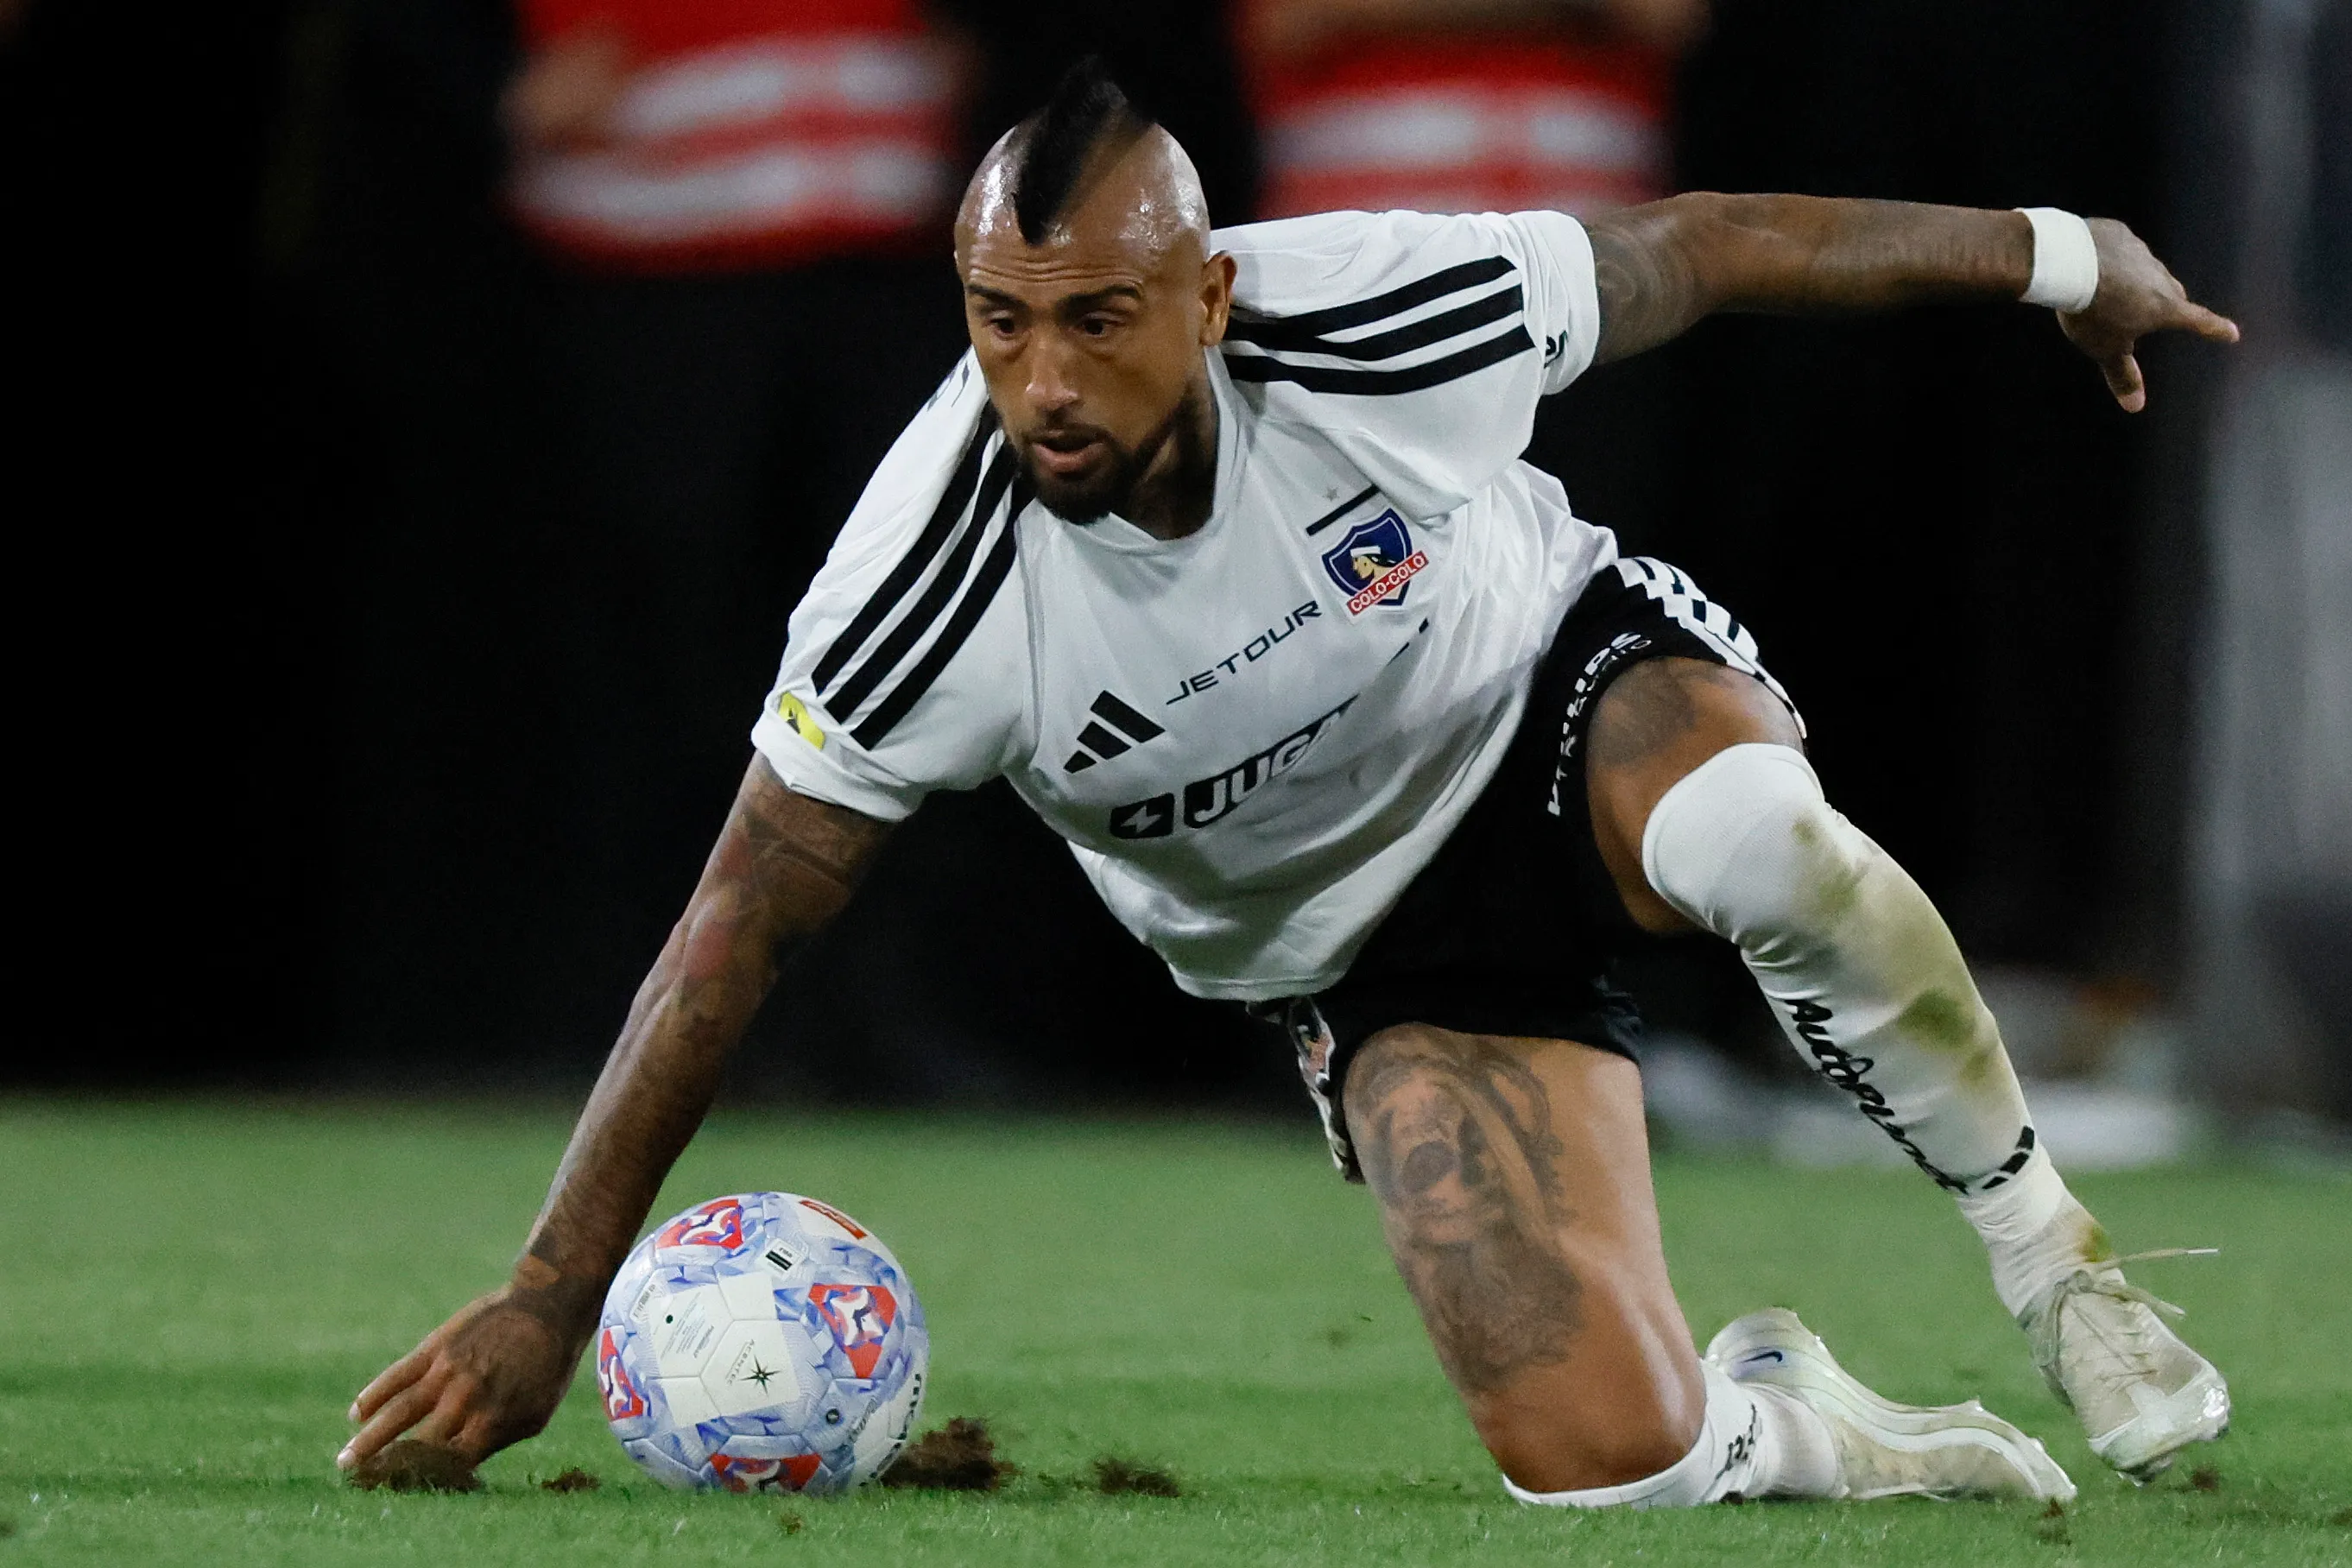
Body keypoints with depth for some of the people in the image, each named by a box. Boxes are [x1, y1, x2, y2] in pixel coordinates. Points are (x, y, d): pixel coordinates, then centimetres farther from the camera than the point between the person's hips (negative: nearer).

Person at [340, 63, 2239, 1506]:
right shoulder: (937, 592, -27)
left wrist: (2055, 255, 4)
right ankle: (1775, 1421, 18)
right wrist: (554, 1293, -18)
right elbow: (742, 924, -17)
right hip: (1382, 950, 0)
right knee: (1603, 1465, -21)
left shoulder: (1378, 321, -27)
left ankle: (2047, 1245, -13)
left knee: (1763, 838, -40)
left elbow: (1697, 249, -9)